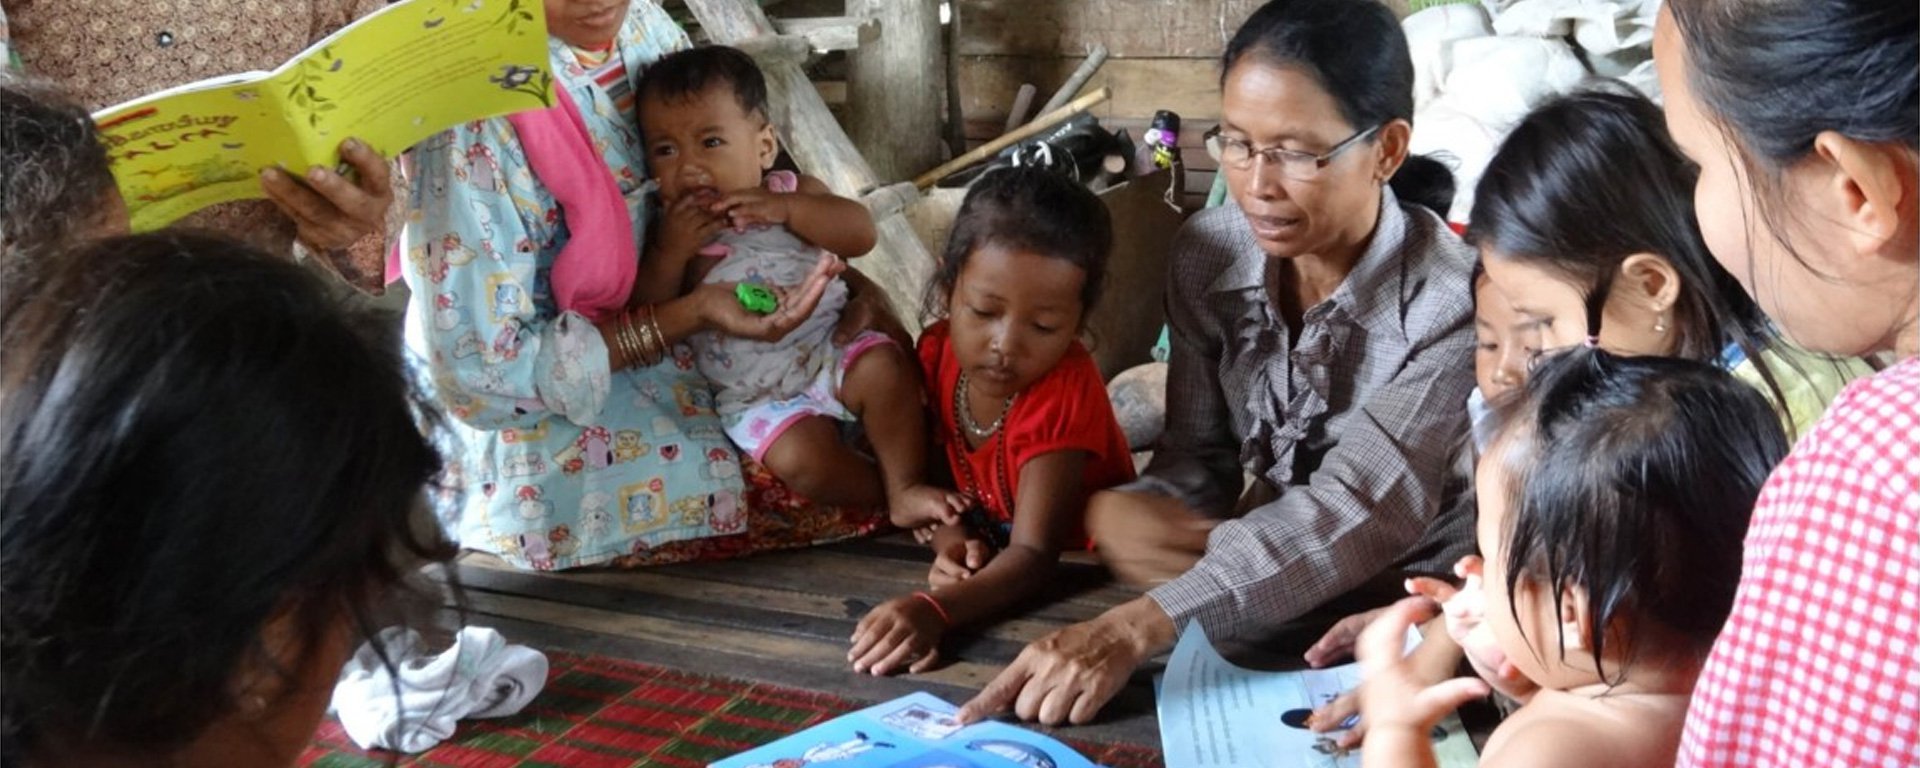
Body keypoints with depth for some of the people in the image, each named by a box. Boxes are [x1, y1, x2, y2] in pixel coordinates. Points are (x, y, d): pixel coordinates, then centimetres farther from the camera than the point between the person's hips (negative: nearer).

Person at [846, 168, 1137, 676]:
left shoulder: (1064, 391, -26)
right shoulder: (937, 352, -10)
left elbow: (1032, 553, -33)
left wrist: (934, 610, -51)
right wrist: (948, 538, -22)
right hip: (986, 555, 6)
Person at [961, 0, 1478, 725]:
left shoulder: (1450, 304, -24)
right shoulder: (1208, 252, -8)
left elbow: (1356, 512, -34)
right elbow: (1197, 456, -1)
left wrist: (1133, 628, -47)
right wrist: (1119, 511, -25)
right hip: (1258, 598, 3)